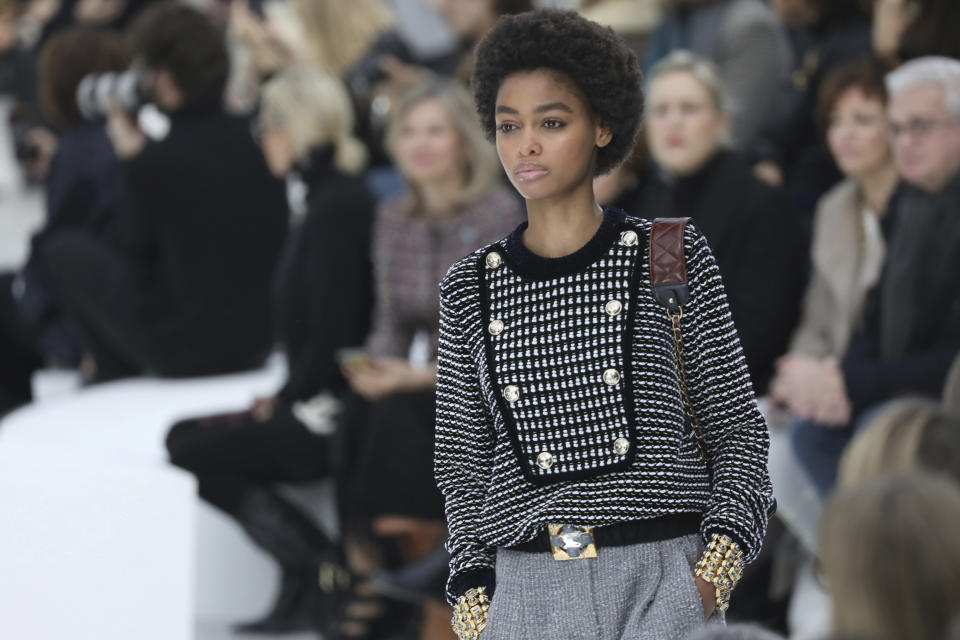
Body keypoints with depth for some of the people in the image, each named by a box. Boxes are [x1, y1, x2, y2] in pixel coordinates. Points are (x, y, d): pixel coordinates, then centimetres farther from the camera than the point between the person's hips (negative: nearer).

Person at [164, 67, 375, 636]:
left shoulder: (339, 207, -17)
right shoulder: (335, 196, 13)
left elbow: (333, 332, -21)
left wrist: (285, 401, -9)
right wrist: (284, 398, 6)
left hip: (332, 415, -10)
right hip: (315, 404, 10)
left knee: (193, 450, -5)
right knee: (186, 436, 12)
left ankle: (323, 570, -4)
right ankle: (306, 586, 5)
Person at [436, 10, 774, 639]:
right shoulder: (469, 288, 10)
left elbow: (737, 427, 6)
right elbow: (463, 460, 14)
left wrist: (720, 559, -7)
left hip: (663, 576, -2)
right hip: (525, 586, 2)